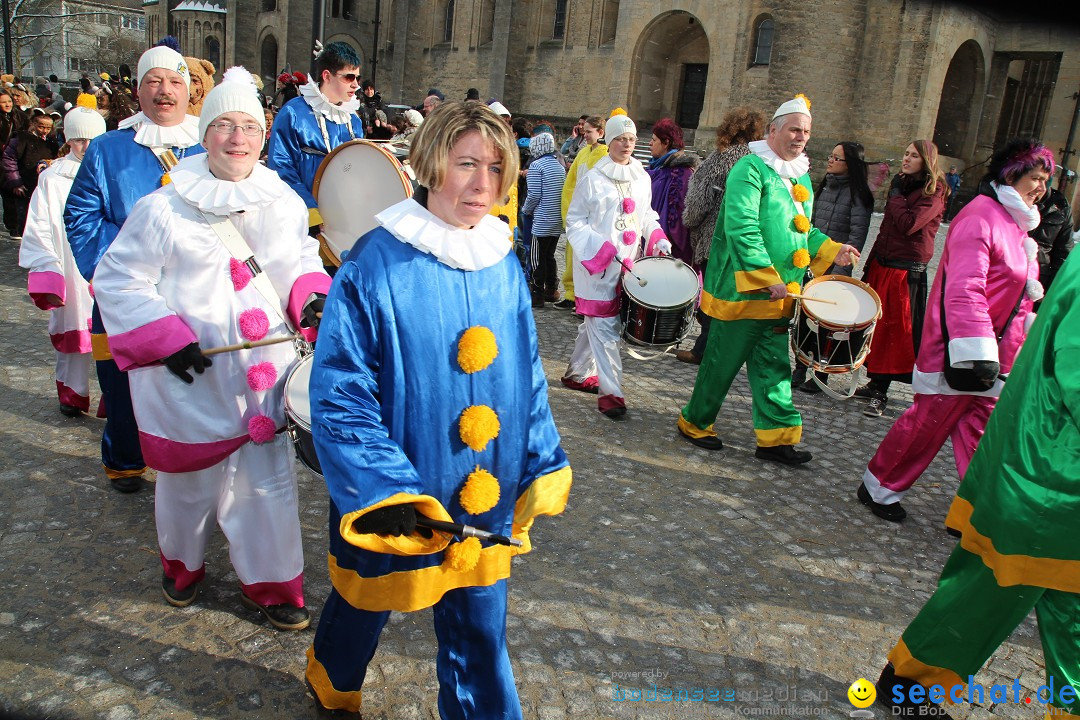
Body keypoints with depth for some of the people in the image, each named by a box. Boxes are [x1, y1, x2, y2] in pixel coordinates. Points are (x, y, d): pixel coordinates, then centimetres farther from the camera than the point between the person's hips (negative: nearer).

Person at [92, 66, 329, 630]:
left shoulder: (285, 203, 4)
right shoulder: (164, 210, -8)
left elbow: (301, 263, 17)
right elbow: (119, 281, -5)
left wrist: (312, 297, -5)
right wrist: (167, 339, -15)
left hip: (266, 375, 3)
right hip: (191, 383, -2)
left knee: (269, 482, 9)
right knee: (190, 482, 16)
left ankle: (269, 583, 28)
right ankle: (182, 565, 44)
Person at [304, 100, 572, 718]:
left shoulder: (505, 264, -1)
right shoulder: (376, 263, -17)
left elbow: (528, 375, 7)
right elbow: (338, 393, -17)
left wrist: (544, 467, 2)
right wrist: (387, 491, -23)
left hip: (486, 504, 3)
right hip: (394, 503, -3)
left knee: (481, 631, 15)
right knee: (366, 608, 22)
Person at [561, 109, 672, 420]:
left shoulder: (642, 178, 12)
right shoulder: (593, 178, -5)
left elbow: (646, 216, 22)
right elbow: (575, 223, -5)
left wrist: (658, 239, 2)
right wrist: (604, 250, -17)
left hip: (628, 266, 6)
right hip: (597, 266, -5)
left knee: (595, 324, 14)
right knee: (605, 328, -7)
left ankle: (577, 373, 30)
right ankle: (610, 392, -3)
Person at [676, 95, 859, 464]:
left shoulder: (801, 175, 17)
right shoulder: (751, 168, -11)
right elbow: (742, 227, -21)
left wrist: (832, 250, 13)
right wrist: (768, 278, -24)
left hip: (780, 294, 8)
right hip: (742, 289, -8)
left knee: (775, 367, 9)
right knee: (723, 362, 3)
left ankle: (776, 437, 16)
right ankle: (695, 423, 20)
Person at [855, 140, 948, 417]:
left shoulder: (933, 192, -8)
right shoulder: (902, 185, 15)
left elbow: (908, 224, -23)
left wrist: (895, 195, -9)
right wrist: (869, 266, 16)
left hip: (906, 272, -7)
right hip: (882, 266, 7)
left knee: (895, 328, -2)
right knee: (877, 325, 9)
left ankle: (879, 393, 3)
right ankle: (876, 384, 19)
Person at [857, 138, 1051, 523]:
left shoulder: (1015, 222, 17)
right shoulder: (979, 217, -15)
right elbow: (963, 291, -25)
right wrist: (977, 353, -30)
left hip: (994, 357, 9)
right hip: (958, 355, -9)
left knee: (983, 433, 9)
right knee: (927, 423, 2)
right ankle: (879, 487, 19)